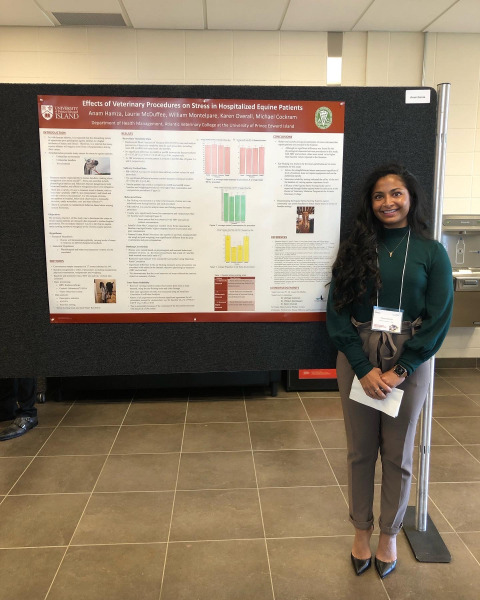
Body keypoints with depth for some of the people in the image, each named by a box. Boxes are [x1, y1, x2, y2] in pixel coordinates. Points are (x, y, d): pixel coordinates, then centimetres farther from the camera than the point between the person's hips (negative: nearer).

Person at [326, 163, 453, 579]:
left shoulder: (431, 252, 0)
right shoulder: (355, 248, 1)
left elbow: (439, 318, -5)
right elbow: (337, 311, -4)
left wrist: (401, 371, -13)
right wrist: (365, 368, -13)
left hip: (409, 362, -1)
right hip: (358, 361, 1)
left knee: (398, 454, 12)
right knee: (360, 451, 11)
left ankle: (389, 535, 32)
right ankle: (362, 529, 32)